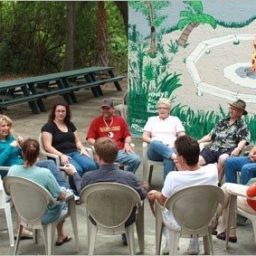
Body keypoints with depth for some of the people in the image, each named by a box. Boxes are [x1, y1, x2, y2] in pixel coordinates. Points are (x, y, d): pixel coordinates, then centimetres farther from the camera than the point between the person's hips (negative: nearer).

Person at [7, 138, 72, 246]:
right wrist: (64, 193, 3)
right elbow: (61, 196, -20)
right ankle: (60, 236, 45)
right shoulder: (44, 173, -32)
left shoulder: (12, 170, -19)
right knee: (62, 202, 28)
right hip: (42, 217, -4)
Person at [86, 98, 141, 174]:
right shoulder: (96, 121, 8)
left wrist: (127, 143, -3)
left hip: (120, 151, 3)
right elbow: (90, 139, 6)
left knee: (136, 160, -23)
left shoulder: (120, 120, 15)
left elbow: (127, 135, 18)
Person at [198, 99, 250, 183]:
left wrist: (238, 149, -26)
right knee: (198, 160, -23)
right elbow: (210, 135, 25)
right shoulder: (223, 122, 24)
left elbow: (243, 141, -5)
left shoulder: (242, 125, 9)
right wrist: (198, 142, 12)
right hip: (213, 148, 5)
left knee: (222, 159, -40)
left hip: (228, 150, -5)